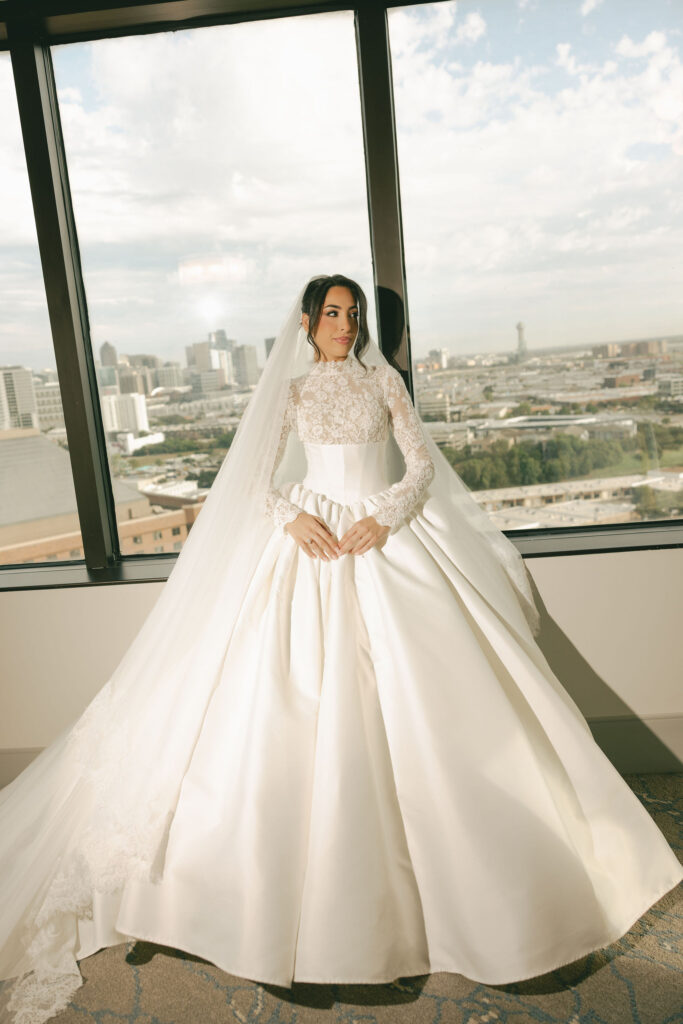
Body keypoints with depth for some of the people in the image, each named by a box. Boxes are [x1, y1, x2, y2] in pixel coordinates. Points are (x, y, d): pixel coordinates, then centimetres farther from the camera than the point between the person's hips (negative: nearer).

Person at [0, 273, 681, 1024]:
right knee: (305, 697, -5)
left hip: (388, 537, 1)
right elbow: (254, 479, 4)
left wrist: (383, 518, -12)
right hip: (312, 539, 0)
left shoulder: (384, 380, 10)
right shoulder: (291, 390, 9)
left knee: (408, 694, -2)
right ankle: (321, 863, 11)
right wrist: (292, 517, -15)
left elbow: (423, 464, 3)